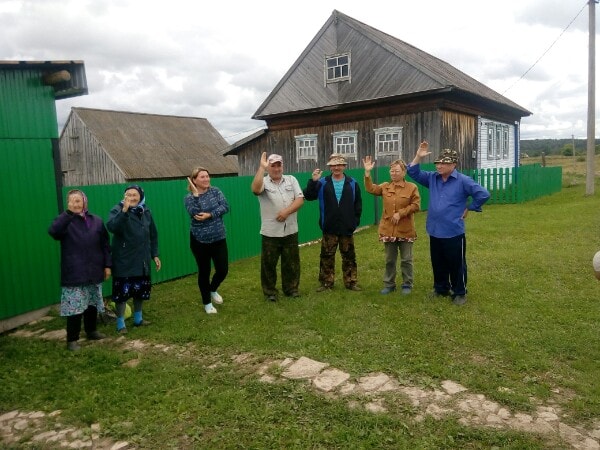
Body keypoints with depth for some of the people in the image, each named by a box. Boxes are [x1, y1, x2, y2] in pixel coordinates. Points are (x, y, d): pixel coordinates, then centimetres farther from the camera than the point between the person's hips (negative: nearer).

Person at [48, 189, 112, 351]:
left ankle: (91, 331, 32)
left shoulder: (96, 221, 6)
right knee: (75, 307, -4)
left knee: (93, 304, 15)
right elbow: (53, 231, -26)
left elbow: (105, 244, 9)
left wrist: (107, 264, 5)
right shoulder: (65, 221, -3)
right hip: (74, 274, -3)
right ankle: (72, 339, 9)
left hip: (94, 272, 4)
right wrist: (68, 213, -32)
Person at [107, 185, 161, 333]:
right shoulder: (118, 210, -9)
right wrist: (124, 211, -39)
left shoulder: (146, 212, 6)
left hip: (142, 260, 5)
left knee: (141, 290, 15)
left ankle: (138, 318, 33)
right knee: (122, 291, -2)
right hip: (123, 261, -5)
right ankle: (120, 323, 14)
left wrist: (155, 254, 10)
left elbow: (153, 235, 13)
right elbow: (111, 227, -30)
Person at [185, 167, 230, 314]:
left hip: (218, 239, 2)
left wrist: (209, 215, -22)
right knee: (204, 272, 8)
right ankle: (207, 303, 27)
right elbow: (194, 213, -23)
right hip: (200, 241, -2)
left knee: (223, 270, 4)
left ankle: (213, 290, 36)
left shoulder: (216, 191, 1)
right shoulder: (189, 198, -5)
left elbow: (225, 207, -12)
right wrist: (195, 194, -23)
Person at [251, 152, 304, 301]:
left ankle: (291, 289, 28)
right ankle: (270, 292, 20)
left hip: (290, 231, 3)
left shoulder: (291, 180, 7)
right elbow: (255, 189, -28)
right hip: (270, 232, -3)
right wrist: (261, 167, -29)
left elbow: (300, 199, -2)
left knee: (291, 262, 12)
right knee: (269, 263, 6)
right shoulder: (264, 182, -3)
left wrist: (287, 211, -16)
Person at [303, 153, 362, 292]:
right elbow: (309, 196, -7)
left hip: (347, 228, 1)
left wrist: (355, 221, -3)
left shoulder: (352, 183, 3)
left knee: (349, 256, 8)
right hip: (329, 228, 0)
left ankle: (350, 282, 19)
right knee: (327, 256, 6)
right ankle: (326, 282, 17)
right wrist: (313, 181, -20)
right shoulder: (322, 183, 1)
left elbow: (358, 204, 4)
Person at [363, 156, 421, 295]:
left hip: (405, 231, -3)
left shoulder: (412, 187, -4)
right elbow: (370, 189, 0)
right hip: (388, 230, 3)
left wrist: (400, 213, -16)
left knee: (406, 260, 8)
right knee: (389, 260, 13)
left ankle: (407, 285, 22)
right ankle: (389, 284, 24)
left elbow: (416, 205, -8)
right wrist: (367, 172, -9)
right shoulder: (385, 187, 7)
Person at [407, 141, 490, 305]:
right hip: (434, 232, 5)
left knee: (456, 264, 6)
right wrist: (418, 157, -5)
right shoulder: (432, 178, 5)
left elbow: (483, 194, -13)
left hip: (454, 233, -5)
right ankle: (441, 288, 34)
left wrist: (469, 208, -6)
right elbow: (414, 173, 9)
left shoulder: (463, 181, -11)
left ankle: (460, 293, 21)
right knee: (438, 264, 17)